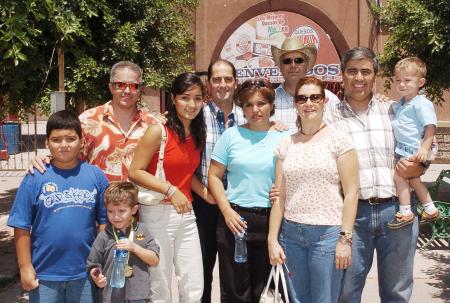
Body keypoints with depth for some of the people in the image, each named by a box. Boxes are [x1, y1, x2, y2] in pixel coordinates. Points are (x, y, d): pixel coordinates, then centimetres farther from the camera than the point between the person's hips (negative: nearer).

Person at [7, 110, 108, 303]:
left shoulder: (96, 176, -3)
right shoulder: (35, 178, -7)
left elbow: (104, 222, 2)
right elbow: (22, 227, -3)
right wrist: (25, 267, -5)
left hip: (85, 273, 1)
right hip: (44, 274, -1)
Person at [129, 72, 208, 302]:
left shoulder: (198, 134, 7)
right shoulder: (158, 131, -13)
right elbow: (135, 172, -14)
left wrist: (205, 193, -2)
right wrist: (170, 191, -22)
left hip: (186, 213, 6)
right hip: (158, 213, -6)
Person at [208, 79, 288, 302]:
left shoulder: (283, 138, 3)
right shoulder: (231, 135, 3)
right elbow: (214, 176, 2)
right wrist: (227, 211, -7)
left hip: (271, 219, 1)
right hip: (235, 217, 0)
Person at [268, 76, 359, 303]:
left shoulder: (338, 140, -3)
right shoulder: (285, 145, 8)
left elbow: (351, 193, -6)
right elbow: (279, 196, 8)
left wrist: (345, 239, -11)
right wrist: (272, 239, 4)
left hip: (327, 233, -3)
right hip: (291, 233, 4)